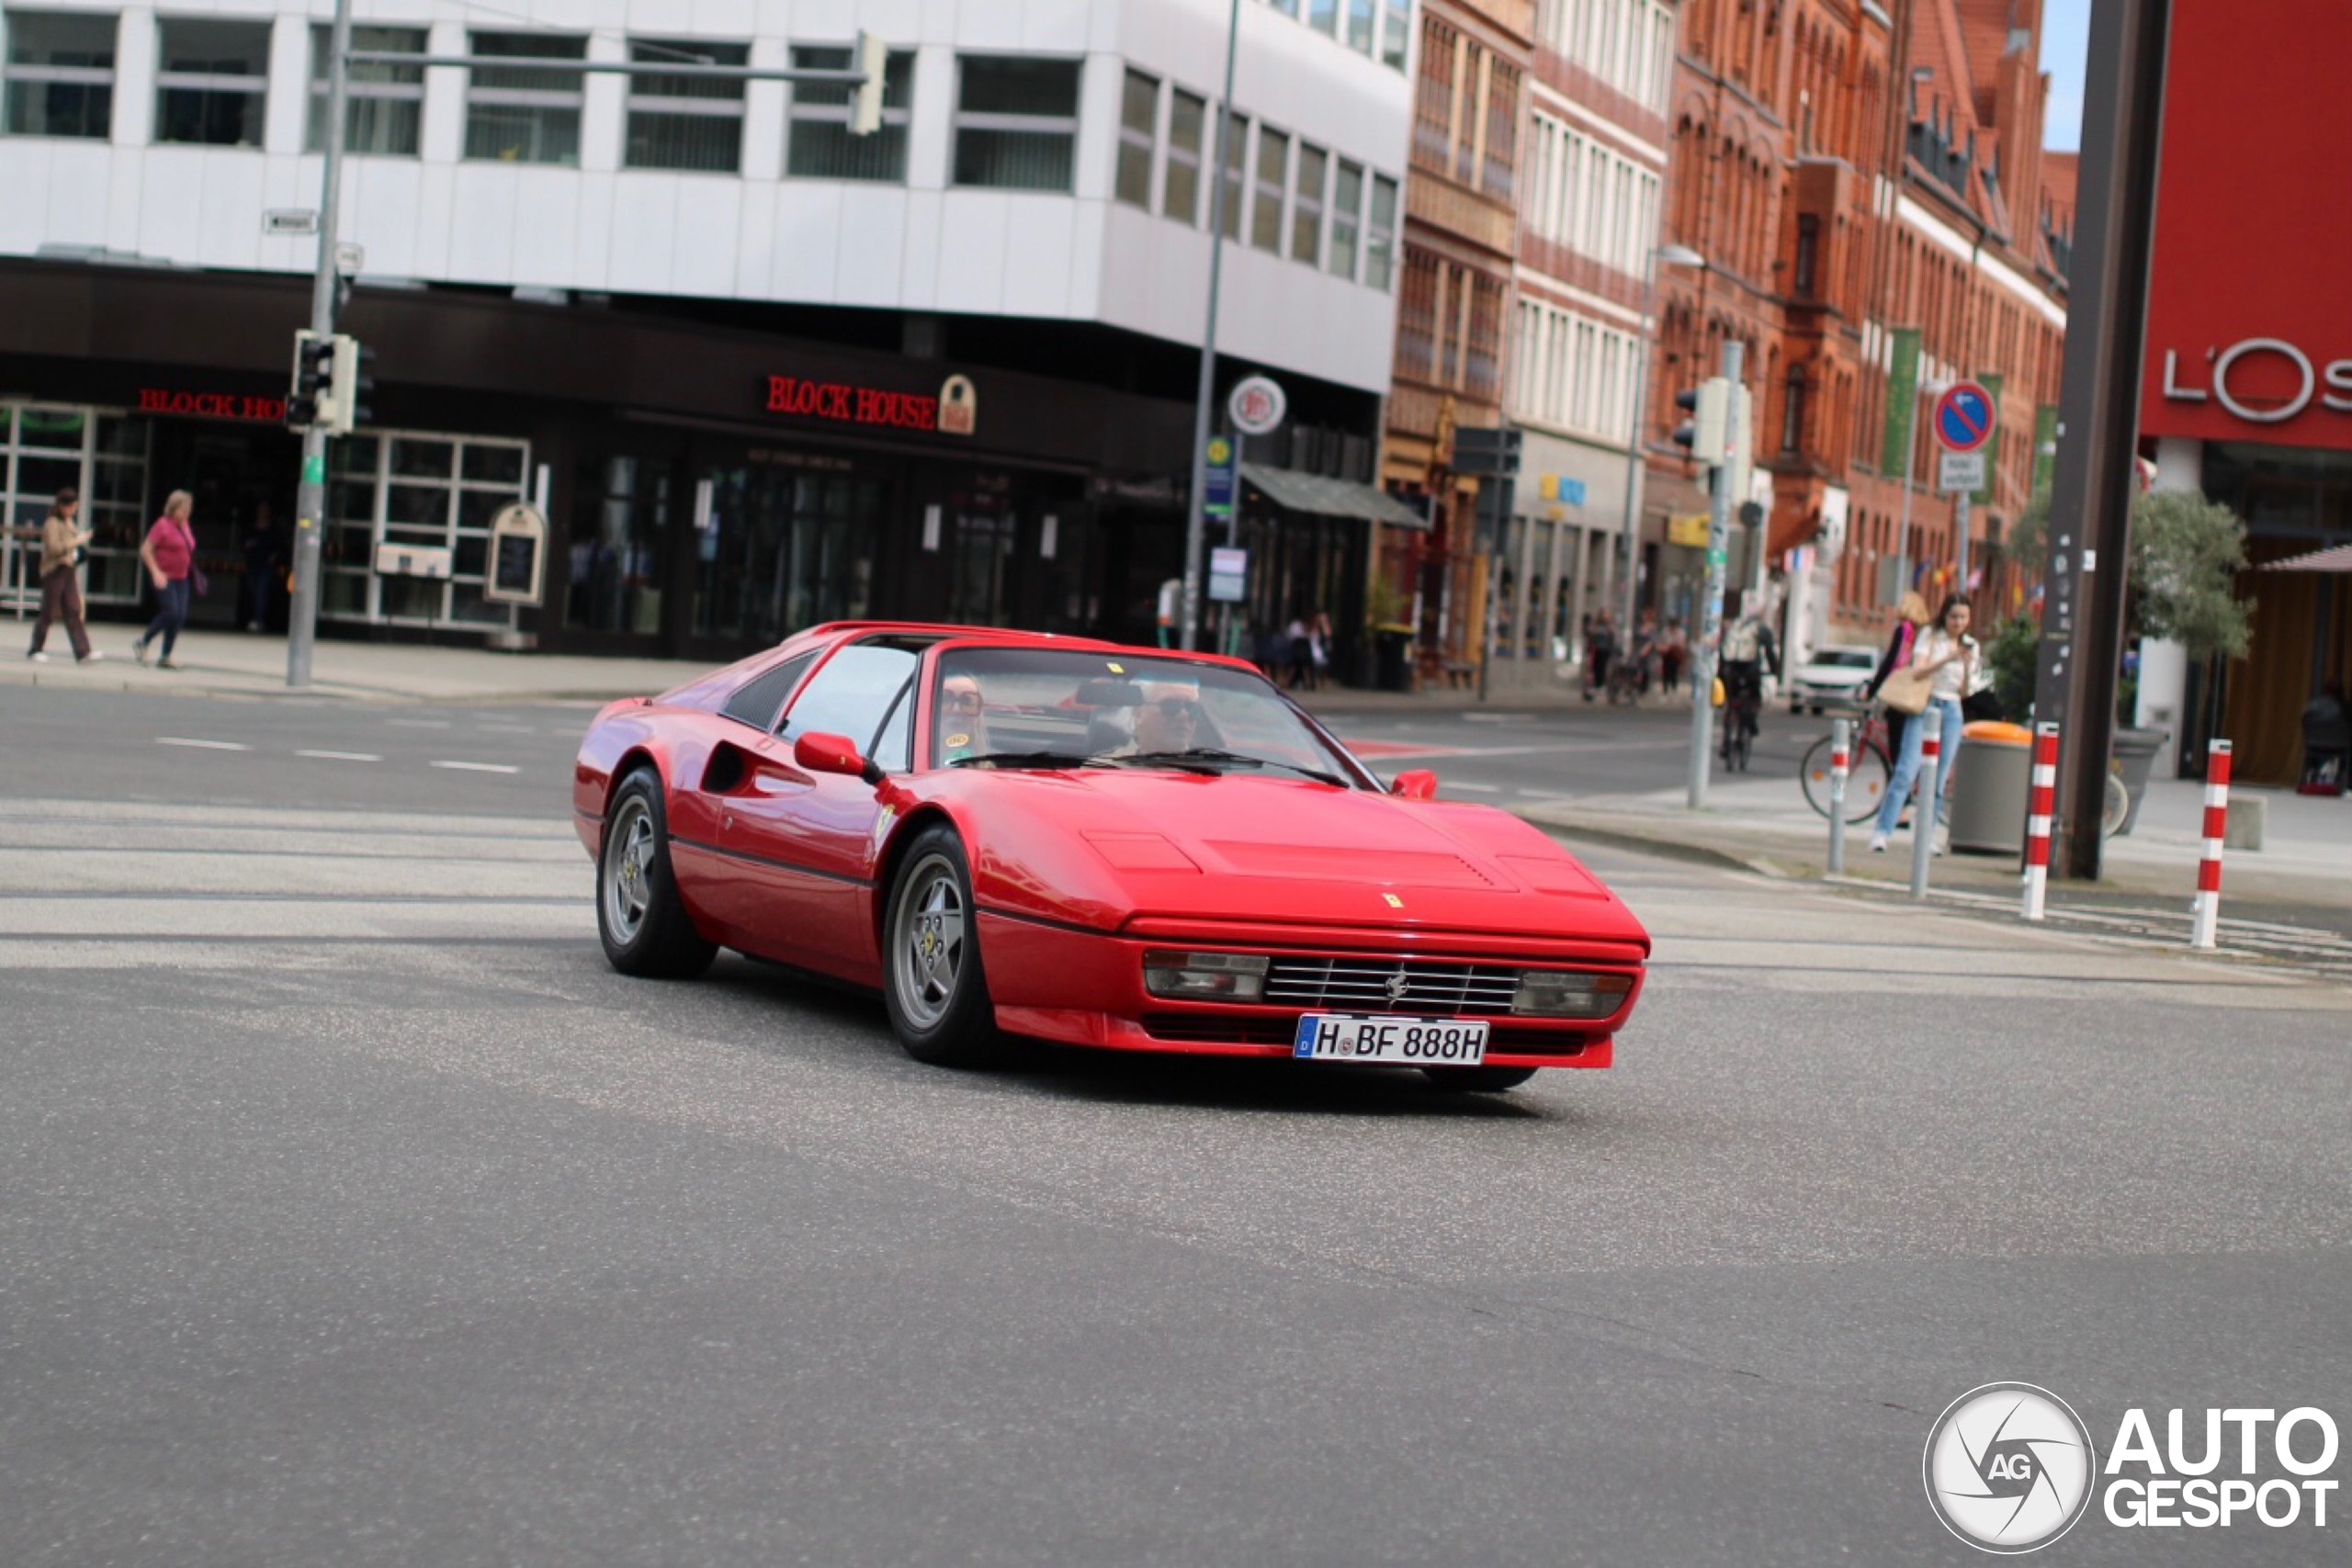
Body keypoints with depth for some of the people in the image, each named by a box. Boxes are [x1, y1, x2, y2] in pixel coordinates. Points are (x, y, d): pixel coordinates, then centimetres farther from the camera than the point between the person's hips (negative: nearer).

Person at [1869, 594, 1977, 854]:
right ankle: (1881, 832, -16)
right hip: (1924, 706, -4)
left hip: (1951, 712, 4)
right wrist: (1947, 659, -24)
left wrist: (1966, 665, -9)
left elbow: (1964, 691, 9)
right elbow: (1918, 670, -12)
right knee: (1907, 772, -14)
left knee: (1939, 780, 3)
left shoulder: (1970, 646, 13)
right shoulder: (1930, 636, 2)